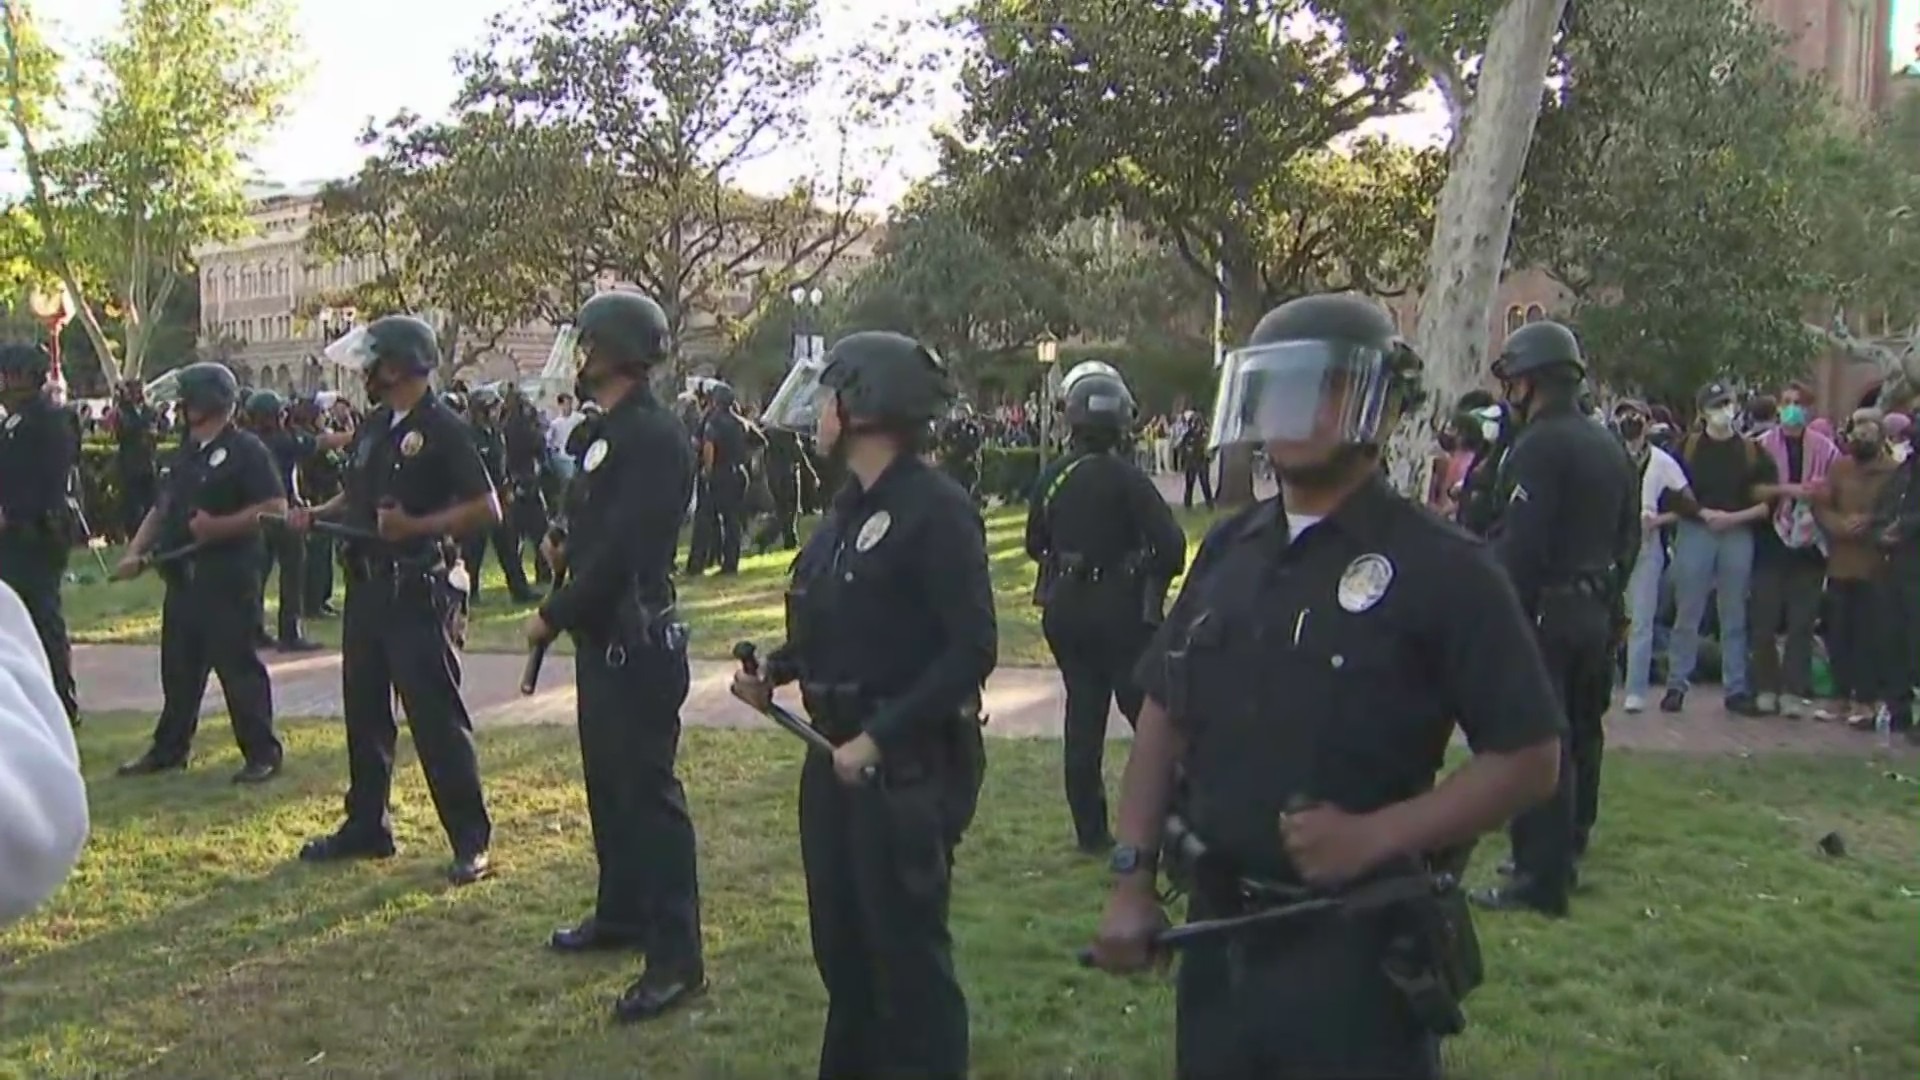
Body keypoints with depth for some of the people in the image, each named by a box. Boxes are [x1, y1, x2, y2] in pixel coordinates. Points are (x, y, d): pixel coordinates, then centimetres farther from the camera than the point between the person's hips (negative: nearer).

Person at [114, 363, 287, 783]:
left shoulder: (245, 450, -8)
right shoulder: (184, 455, 17)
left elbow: (276, 508, -16)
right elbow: (162, 510, 20)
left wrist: (219, 526, -22)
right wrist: (135, 552, 6)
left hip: (229, 577, -8)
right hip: (183, 576, 8)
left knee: (239, 666, -5)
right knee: (178, 666, 15)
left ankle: (262, 755, 3)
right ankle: (169, 749, 27)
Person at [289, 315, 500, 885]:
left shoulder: (442, 429, -12)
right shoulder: (373, 427, 13)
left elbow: (487, 509, -17)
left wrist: (417, 527, -25)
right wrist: (316, 514, 7)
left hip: (419, 592, -8)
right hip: (368, 585, 9)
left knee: (436, 715, -6)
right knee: (364, 710, 15)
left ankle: (471, 841, 2)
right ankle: (366, 826, 29)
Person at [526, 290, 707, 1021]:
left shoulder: (655, 437, -18)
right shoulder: (606, 431, 14)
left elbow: (623, 548, -23)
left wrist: (553, 615, -15)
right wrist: (567, 550, 1)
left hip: (638, 641, -10)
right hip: (601, 636, 10)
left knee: (648, 790, -6)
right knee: (608, 781, 20)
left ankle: (676, 959, 0)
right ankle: (622, 912, 36)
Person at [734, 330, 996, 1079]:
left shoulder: (936, 509, -17)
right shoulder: (849, 506, 9)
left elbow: (972, 649, -21)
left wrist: (882, 736, -24)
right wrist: (777, 670, 3)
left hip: (908, 764, -9)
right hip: (835, 752, 9)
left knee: (907, 950, 3)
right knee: (840, 940, 20)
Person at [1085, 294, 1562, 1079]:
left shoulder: (1440, 568, -10)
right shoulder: (1229, 550, 7)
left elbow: (1529, 759, -10)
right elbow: (1165, 715, 11)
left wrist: (1374, 836, -20)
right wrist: (1132, 875, 4)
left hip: (1359, 947, -5)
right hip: (1217, 933, 5)